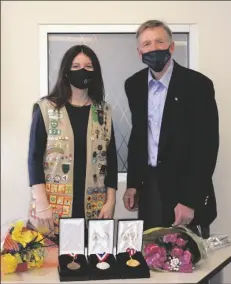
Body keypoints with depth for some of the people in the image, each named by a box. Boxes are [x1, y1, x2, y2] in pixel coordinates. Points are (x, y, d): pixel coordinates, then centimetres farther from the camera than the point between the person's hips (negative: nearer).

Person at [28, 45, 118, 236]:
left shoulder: (104, 111, 8)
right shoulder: (46, 109, 0)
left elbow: (111, 158, 8)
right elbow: (35, 157, -3)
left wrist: (110, 201, 1)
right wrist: (42, 204, -10)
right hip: (53, 206, -2)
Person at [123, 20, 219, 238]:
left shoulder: (198, 84, -12)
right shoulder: (134, 85, 3)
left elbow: (207, 145, -14)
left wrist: (190, 200, -18)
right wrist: (132, 183, 9)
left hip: (186, 189, -4)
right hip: (149, 187, 4)